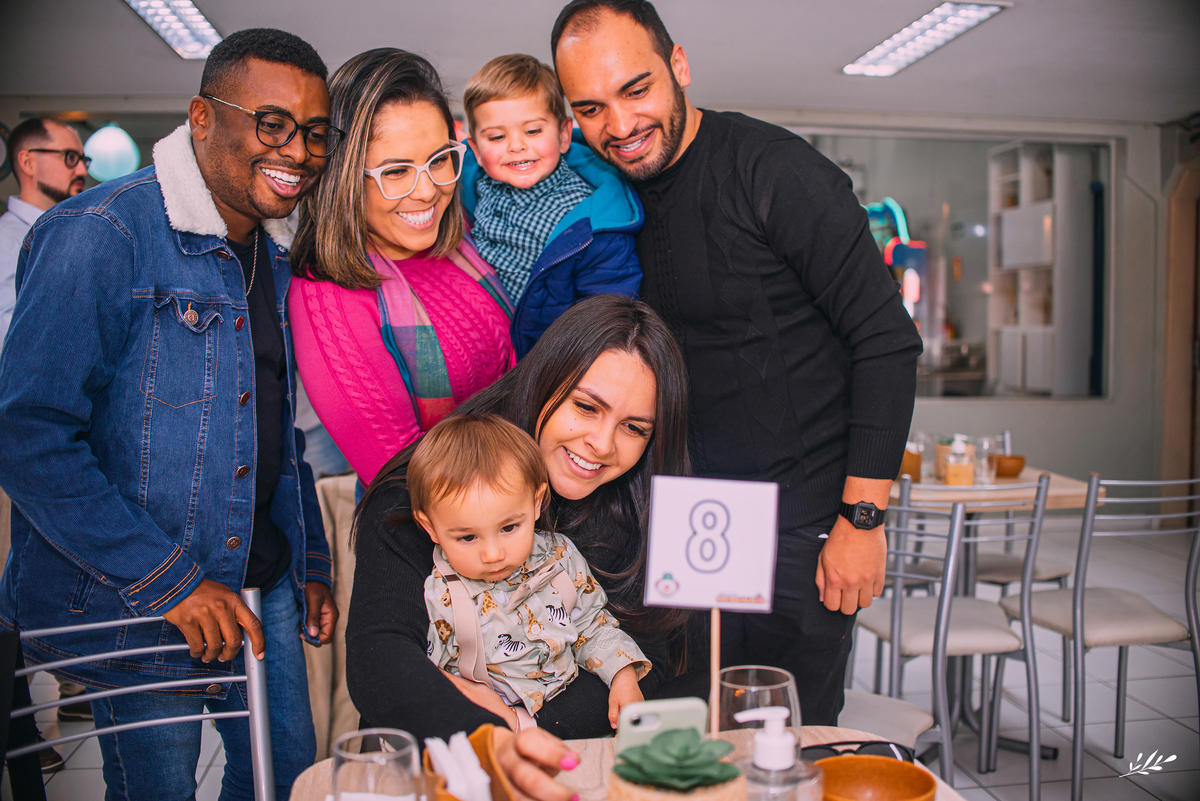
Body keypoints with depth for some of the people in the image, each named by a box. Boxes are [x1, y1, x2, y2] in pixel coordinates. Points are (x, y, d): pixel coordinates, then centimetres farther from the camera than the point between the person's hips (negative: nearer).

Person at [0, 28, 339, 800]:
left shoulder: (279, 254, 7)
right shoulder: (100, 236, -18)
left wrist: (312, 562, 12)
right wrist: (165, 578, -21)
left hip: (264, 583, 7)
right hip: (133, 597, -7)